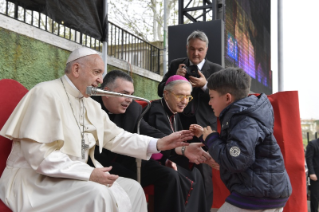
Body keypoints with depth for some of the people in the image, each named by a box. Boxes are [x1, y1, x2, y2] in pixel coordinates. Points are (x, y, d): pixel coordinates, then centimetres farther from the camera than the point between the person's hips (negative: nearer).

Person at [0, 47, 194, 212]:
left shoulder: (92, 105, 11)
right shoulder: (46, 93, -16)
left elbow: (115, 137, 10)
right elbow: (37, 152, -24)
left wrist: (158, 144, -2)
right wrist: (88, 173, -25)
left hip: (77, 175, 9)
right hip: (36, 178, -8)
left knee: (132, 188, -1)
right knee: (99, 194, -30)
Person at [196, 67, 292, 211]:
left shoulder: (245, 121, -19)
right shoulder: (243, 115, 13)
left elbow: (235, 160, -29)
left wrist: (211, 139, -13)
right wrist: (206, 136, 16)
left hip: (257, 195, -10)